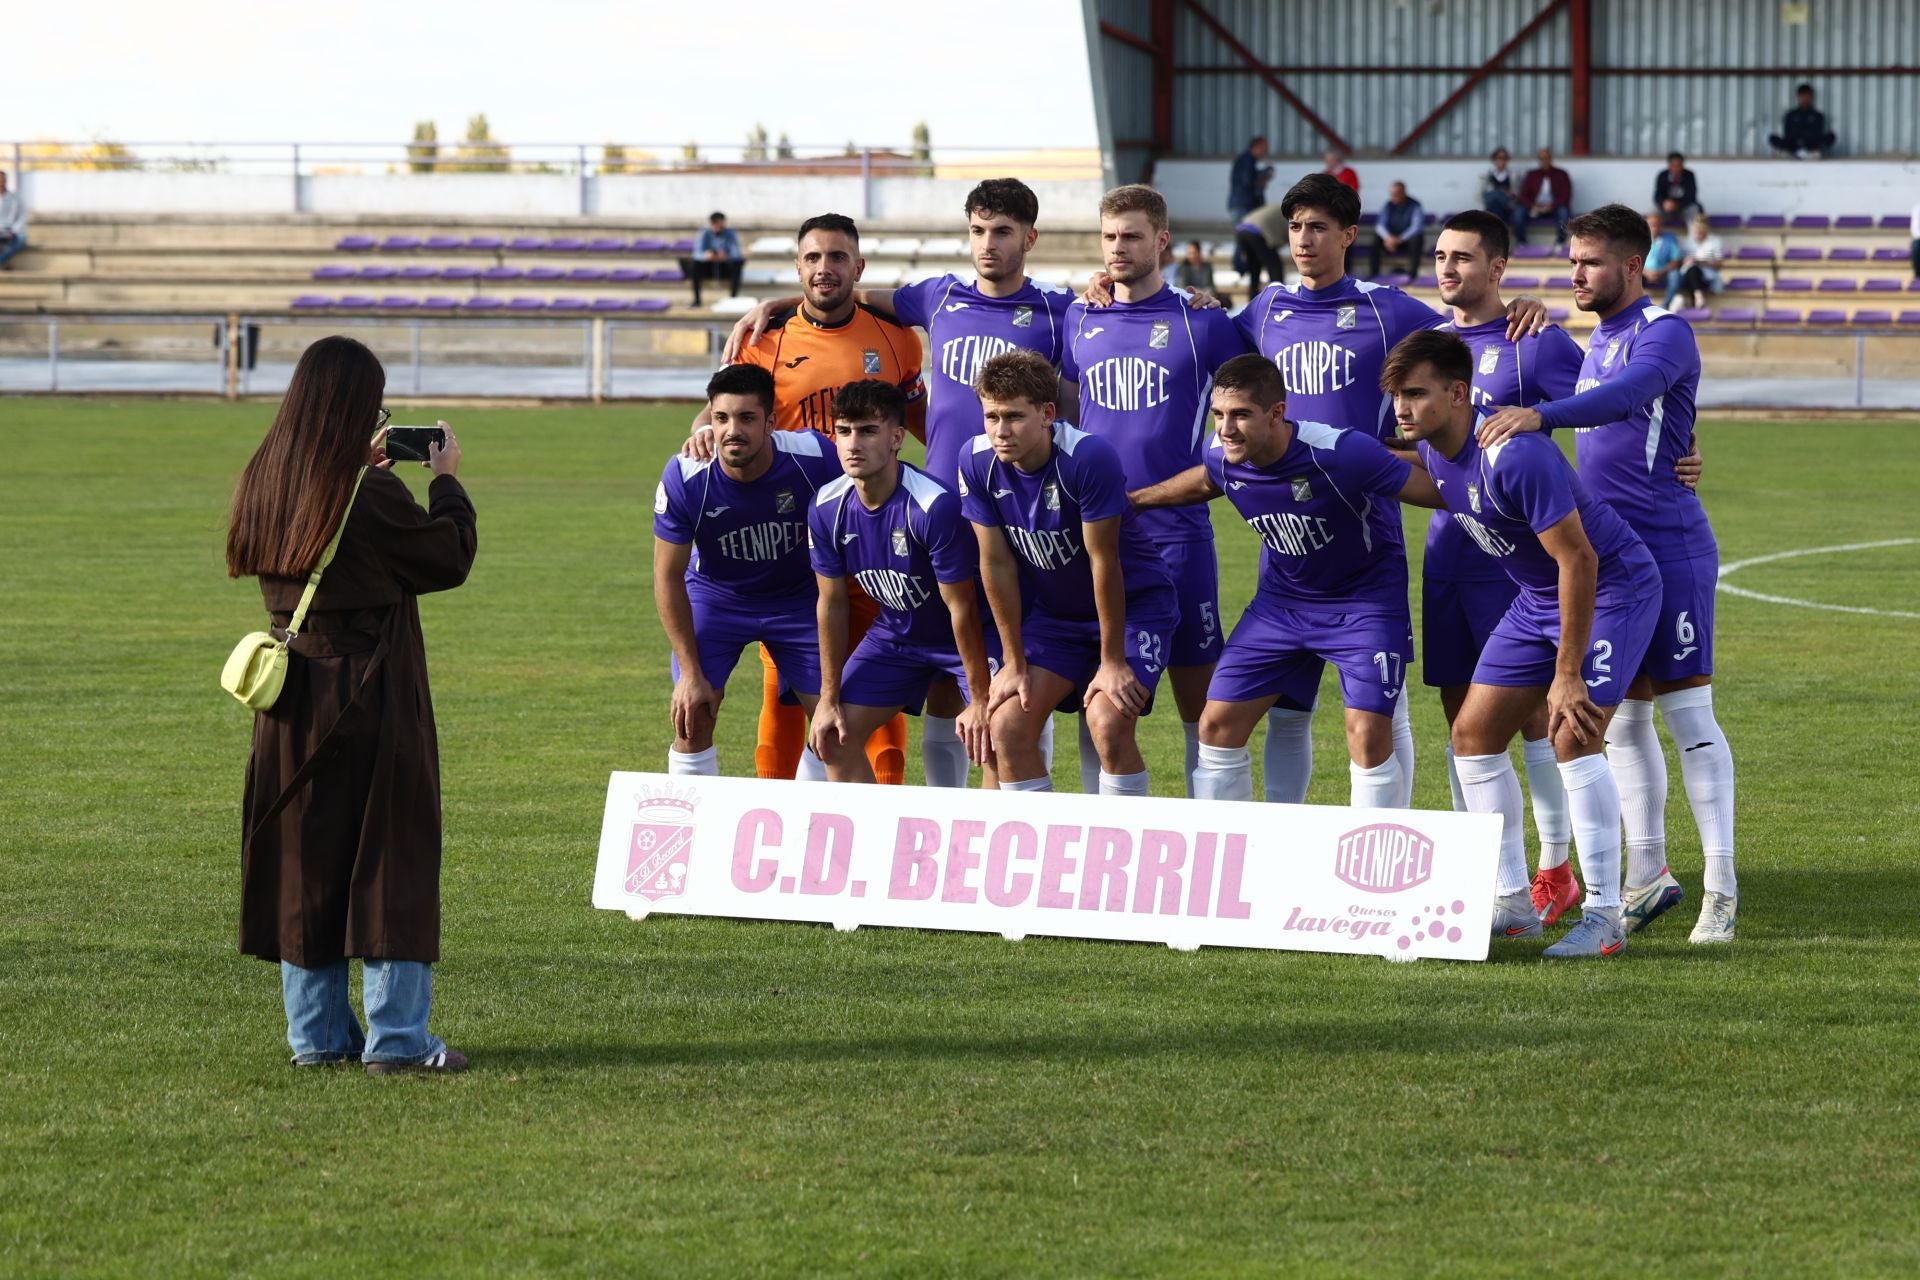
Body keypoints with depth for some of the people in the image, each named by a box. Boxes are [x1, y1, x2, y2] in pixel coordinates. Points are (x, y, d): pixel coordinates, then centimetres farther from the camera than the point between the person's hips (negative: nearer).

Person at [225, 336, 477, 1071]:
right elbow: (450, 558, -5)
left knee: (302, 864, 12)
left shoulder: (263, 486, 2)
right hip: (372, 700, -6)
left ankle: (316, 1036, 16)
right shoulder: (373, 496, -16)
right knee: (389, 863, 0)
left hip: (292, 704, 6)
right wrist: (447, 481, 9)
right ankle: (397, 1039, -1)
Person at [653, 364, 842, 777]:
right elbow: (668, 576, -16)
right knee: (691, 718, -13)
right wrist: (691, 673, -17)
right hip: (715, 595, -1)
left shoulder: (814, 457, -28)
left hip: (797, 598, 1)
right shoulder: (684, 478, -28)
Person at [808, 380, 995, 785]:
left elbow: (961, 607, -25)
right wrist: (829, 699, 0)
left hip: (971, 636, -6)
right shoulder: (826, 509, -14)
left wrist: (980, 701, -20)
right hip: (894, 635, 6)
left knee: (991, 741, -22)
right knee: (834, 737, 0)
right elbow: (831, 603, -2)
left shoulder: (935, 506, -32)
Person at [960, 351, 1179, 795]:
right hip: (1053, 609, 5)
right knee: (1007, 723, -9)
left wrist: (1112, 662, -19)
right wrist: (1014, 664, -5)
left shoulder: (1090, 458, -29)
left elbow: (1103, 560, -24)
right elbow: (996, 564, -8)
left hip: (1133, 603, -5)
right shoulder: (979, 465, -14)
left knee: (1108, 722, -24)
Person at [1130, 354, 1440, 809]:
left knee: (1368, 734, -18)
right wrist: (1132, 499, 21)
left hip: (1364, 599, -5)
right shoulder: (1222, 457, -14)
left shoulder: (1339, 453, -32)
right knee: (1218, 722, -1)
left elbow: (1433, 490, -24)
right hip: (1283, 597, 5)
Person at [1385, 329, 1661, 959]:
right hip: (1538, 594, 9)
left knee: (1572, 735, -22)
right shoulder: (1432, 449, -6)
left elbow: (1578, 561, -29)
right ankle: (1512, 904, 11)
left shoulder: (1514, 457, -32)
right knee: (1474, 734, 4)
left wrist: (1567, 674, -27)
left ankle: (1604, 915, -15)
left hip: (1614, 585, -9)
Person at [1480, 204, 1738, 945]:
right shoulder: (1597, 341, 16)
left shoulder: (1663, 334, -11)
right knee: (1622, 716, 10)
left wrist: (1539, 416, -44)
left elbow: (1626, 394, -31)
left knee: (1688, 714, -7)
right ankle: (1647, 876, 19)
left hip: (1669, 547, -8)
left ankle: (1721, 891, -5)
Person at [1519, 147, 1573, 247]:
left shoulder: (1561, 174, 5)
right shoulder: (1532, 174, 11)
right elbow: (1523, 195, 4)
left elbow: (1566, 197, -4)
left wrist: (1552, 205, -21)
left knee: (1563, 211, -36)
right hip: (1535, 208, 2)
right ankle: (1522, 243, -25)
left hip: (1554, 208, -2)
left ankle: (1559, 243, -30)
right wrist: (1532, 206, -18)